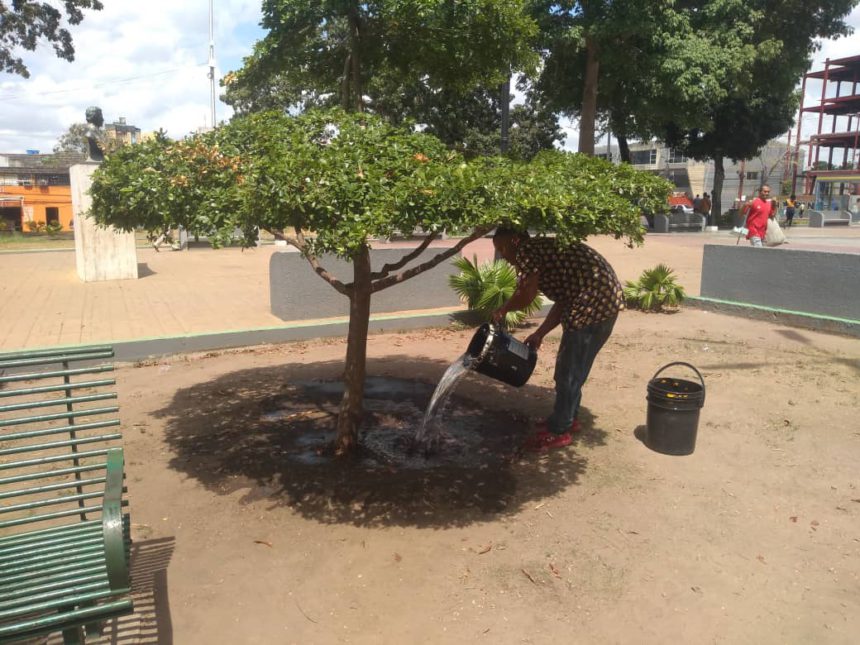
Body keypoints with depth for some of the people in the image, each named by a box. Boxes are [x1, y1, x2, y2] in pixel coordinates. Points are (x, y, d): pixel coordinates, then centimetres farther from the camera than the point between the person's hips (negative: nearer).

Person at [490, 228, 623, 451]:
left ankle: (558, 431, 12)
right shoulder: (542, 250, 21)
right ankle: (568, 418, 34)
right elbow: (563, 301, 19)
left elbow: (525, 295, -16)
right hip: (605, 298, 10)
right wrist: (539, 334, 18)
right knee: (573, 365, 20)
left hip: (594, 302, -10)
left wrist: (502, 310, 2)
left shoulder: (527, 250, -6)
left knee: (569, 368, 1)